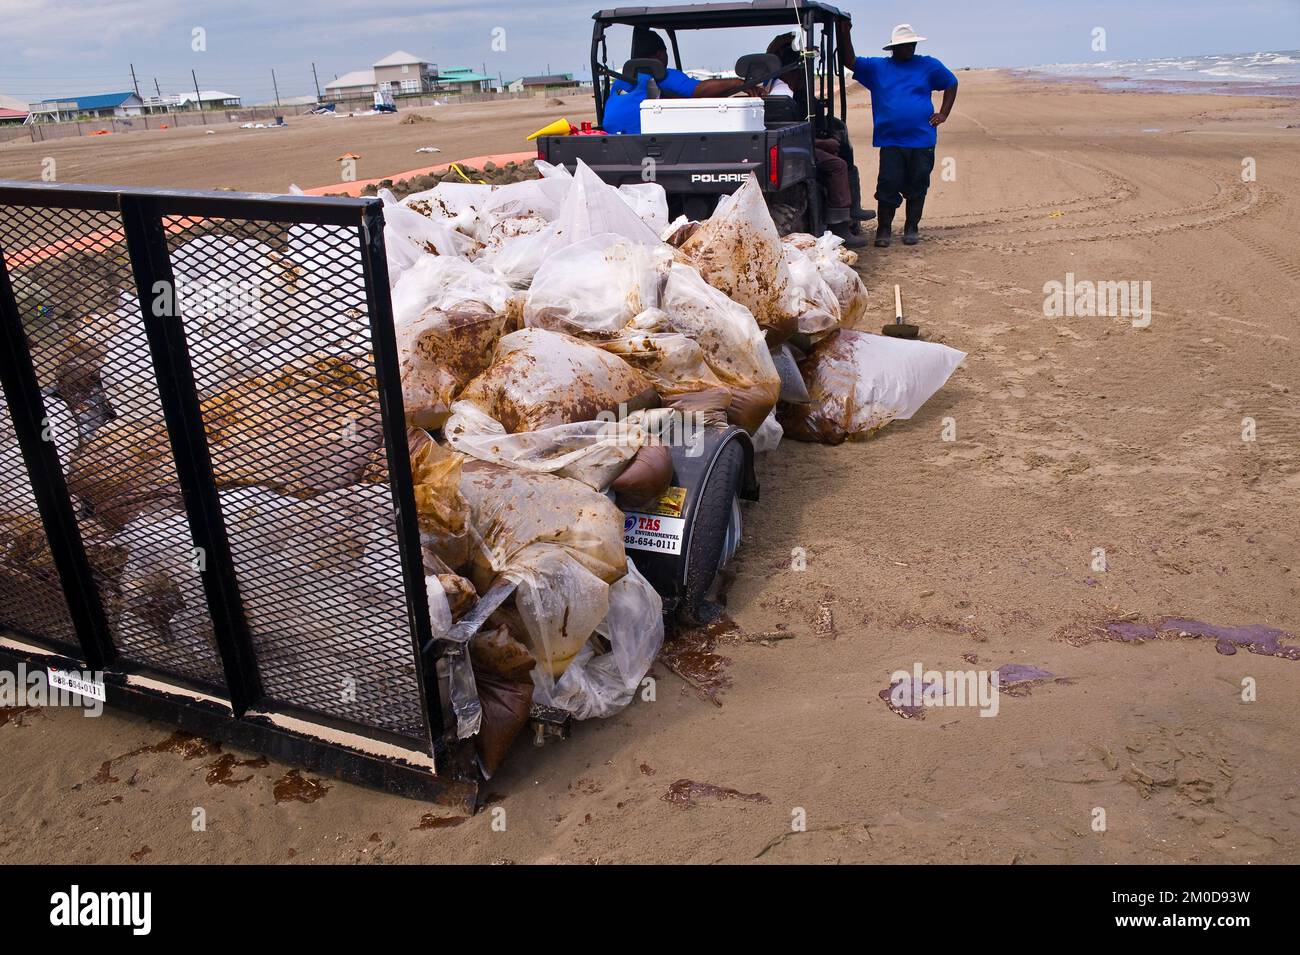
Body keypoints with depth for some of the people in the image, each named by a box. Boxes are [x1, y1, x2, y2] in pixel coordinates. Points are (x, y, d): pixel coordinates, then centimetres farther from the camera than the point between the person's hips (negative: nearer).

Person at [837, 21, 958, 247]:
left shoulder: (928, 66, 10)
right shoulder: (876, 67, 9)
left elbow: (951, 84, 18)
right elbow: (849, 61, 5)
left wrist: (943, 114, 7)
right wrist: (844, 33, -7)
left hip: (922, 140, 1)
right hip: (890, 141, -1)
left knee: (917, 186, 4)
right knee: (888, 185, -6)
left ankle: (911, 228, 16)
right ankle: (884, 230, 6)